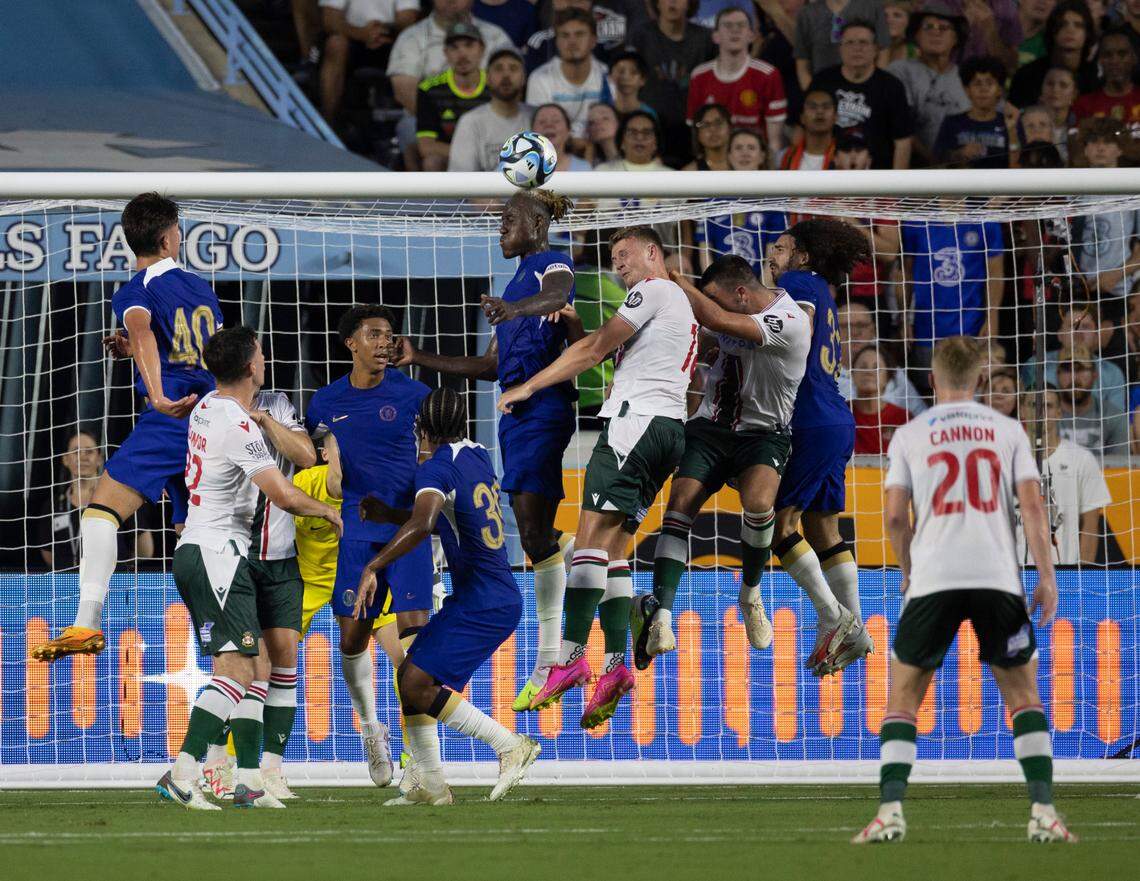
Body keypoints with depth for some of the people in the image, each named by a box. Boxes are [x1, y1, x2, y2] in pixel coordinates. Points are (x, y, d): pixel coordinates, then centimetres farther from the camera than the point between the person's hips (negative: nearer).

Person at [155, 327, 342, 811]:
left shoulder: (206, 408, 10)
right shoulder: (239, 427, -17)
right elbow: (285, 497, -19)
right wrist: (329, 512, -2)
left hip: (196, 549, 10)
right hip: (218, 555, -10)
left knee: (251, 665, 8)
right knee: (235, 669, -15)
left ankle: (250, 780, 5)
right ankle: (181, 774, -23)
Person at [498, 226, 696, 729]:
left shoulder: (654, 291, -1)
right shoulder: (683, 306, 28)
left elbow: (595, 350, -3)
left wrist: (528, 387, 2)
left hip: (636, 418, -10)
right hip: (670, 427, 10)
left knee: (593, 533, -16)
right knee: (613, 547, 4)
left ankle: (571, 654, -25)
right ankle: (615, 665, -7)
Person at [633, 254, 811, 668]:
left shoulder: (790, 323, -20)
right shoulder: (736, 311, 3)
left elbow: (715, 319, -29)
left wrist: (672, 277, -19)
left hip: (763, 434, -5)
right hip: (709, 427, 5)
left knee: (758, 503, -31)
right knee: (681, 502, -19)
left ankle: (750, 593, -3)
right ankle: (660, 614, -29)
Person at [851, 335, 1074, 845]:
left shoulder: (909, 435, 9)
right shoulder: (1007, 431, 10)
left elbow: (895, 517, 3)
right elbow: (1031, 505, 1)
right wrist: (1047, 577, 2)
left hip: (932, 579, -1)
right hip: (998, 577, 1)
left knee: (902, 697, 9)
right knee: (1023, 695, 12)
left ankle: (890, 811, -5)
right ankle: (1043, 812, 0)